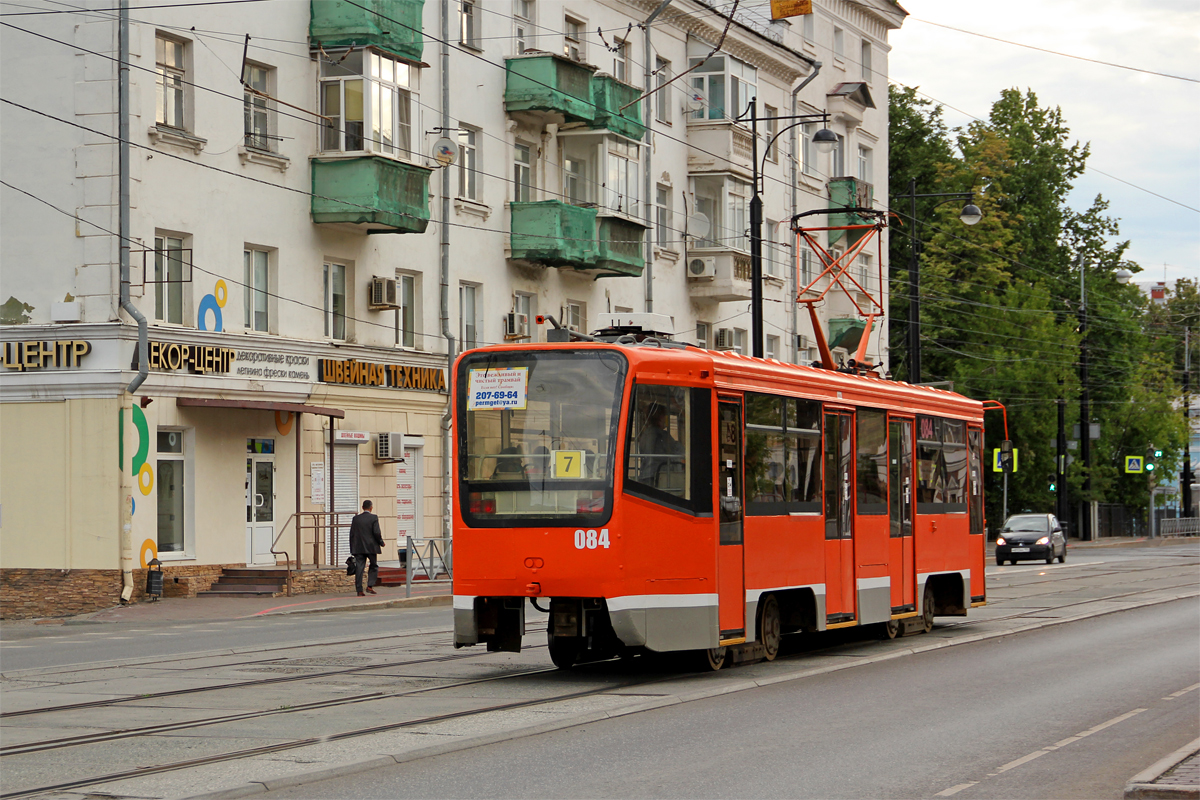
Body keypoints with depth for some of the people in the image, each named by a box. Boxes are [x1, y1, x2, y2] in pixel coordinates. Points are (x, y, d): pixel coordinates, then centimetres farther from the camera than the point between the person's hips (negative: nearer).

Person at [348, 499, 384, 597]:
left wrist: (352, 548, 12)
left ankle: (359, 590, -1)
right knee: (374, 566, 13)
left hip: (358, 547, 3)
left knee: (359, 568, 2)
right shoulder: (374, 518, -5)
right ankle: (369, 586, 0)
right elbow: (376, 533, -12)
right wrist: (381, 542, 4)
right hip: (371, 547, -3)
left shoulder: (356, 518, 6)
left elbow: (352, 534, 6)